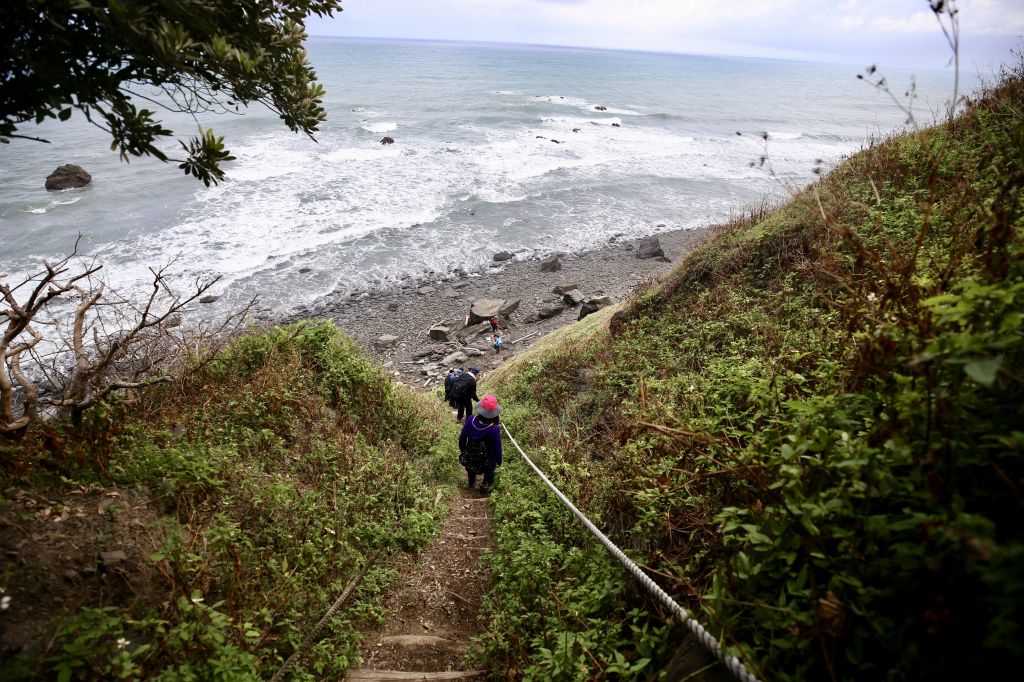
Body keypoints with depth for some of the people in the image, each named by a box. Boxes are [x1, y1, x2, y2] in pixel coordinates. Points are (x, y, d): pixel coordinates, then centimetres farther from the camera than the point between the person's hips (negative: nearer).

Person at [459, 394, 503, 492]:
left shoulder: (471, 419, -28)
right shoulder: (494, 429, -37)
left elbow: (462, 437, -13)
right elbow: (497, 447, -23)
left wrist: (462, 450, 7)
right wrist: (499, 461, -4)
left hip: (471, 454, 4)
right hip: (486, 458, -4)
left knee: (471, 469, 35)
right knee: (489, 471, 31)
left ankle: (471, 483, 60)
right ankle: (485, 487, 48)